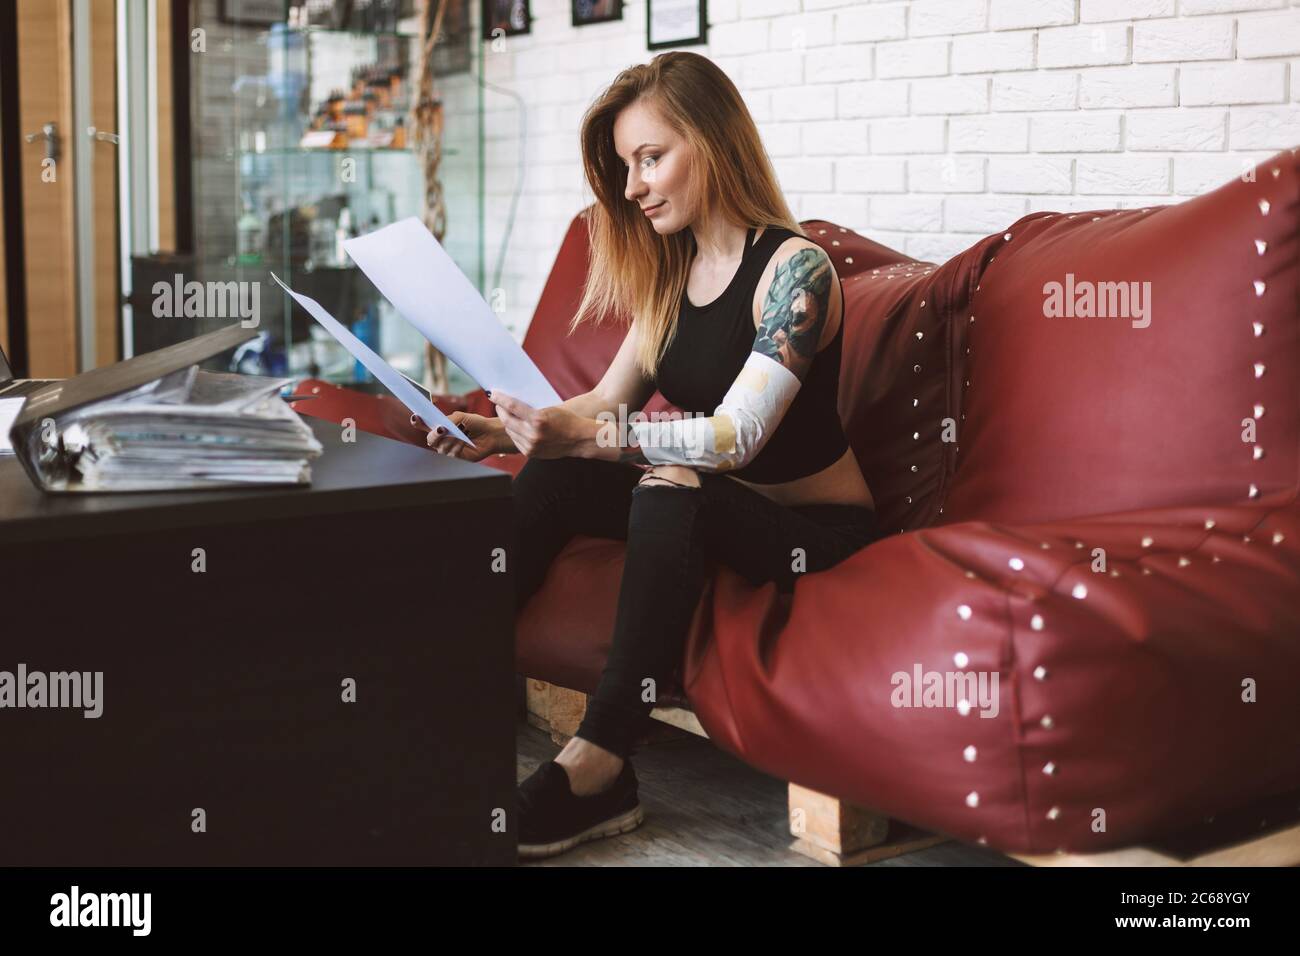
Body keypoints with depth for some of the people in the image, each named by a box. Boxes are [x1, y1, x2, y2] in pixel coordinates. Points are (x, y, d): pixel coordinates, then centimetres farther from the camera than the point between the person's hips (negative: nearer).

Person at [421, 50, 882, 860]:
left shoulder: (794, 268, -17)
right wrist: (505, 431, -14)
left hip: (818, 525, -7)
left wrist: (582, 435, -40)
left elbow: (737, 436, -29)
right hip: (717, 507, 7)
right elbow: (610, 400, 5)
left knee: (673, 486, -35)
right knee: (553, 477, -15)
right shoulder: (671, 269, 7)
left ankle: (598, 765, -36)